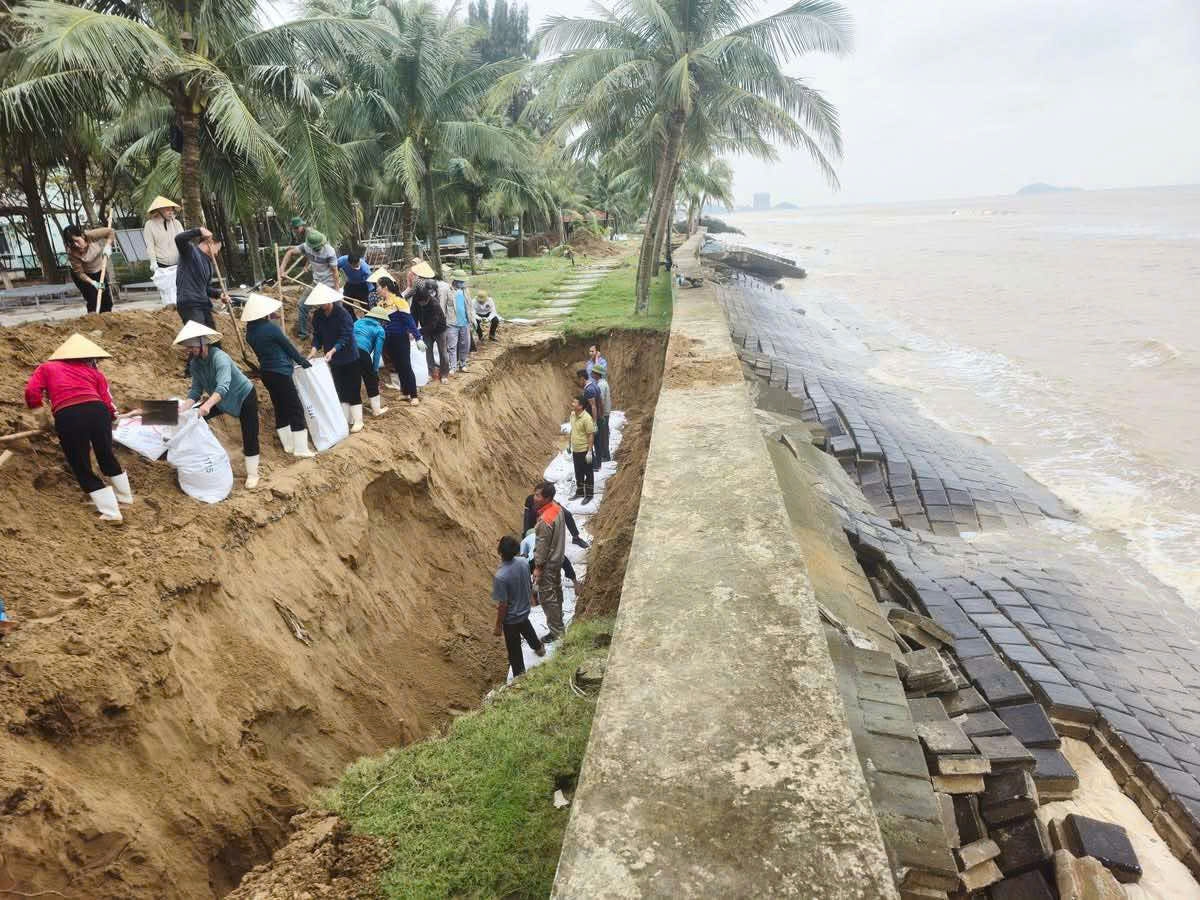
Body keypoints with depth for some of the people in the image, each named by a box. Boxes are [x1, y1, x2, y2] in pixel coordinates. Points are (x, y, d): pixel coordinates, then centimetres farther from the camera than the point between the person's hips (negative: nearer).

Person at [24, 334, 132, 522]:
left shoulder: (46, 367, 23)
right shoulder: (94, 371, 23)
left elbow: (31, 391, 7)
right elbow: (107, 402, 13)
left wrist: (37, 408, 24)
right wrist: (110, 418, 31)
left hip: (67, 417, -2)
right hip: (96, 411, 2)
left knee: (82, 468, 12)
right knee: (107, 456, 25)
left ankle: (111, 513, 13)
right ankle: (125, 497, 41)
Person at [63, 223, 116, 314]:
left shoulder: (91, 235, -27)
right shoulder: (72, 253, -28)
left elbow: (110, 232, -16)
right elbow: (79, 273, -23)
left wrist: (107, 246, -25)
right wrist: (93, 283, -33)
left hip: (99, 271, 3)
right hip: (84, 275, -3)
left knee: (106, 299, 0)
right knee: (92, 297, -16)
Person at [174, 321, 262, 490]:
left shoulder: (219, 357, -32)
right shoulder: (195, 363, -10)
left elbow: (223, 386, -46)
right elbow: (196, 389, -9)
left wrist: (208, 404, -60)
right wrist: (184, 408, -25)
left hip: (244, 397, -7)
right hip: (221, 400, 7)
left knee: (249, 436, -9)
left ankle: (252, 474, 6)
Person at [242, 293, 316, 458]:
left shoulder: (250, 333, 7)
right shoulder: (270, 328, -16)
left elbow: (263, 351, 14)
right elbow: (288, 346, -6)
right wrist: (303, 361, 9)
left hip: (266, 373, 8)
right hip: (280, 373, -8)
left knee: (280, 409, 16)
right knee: (296, 409, -3)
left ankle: (289, 445, 22)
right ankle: (301, 449, -4)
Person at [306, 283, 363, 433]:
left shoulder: (342, 313, -19)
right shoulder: (317, 316, -1)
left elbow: (346, 336, -23)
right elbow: (317, 335, 3)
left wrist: (332, 350, -35)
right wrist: (315, 349, -15)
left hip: (349, 357, -5)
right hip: (333, 359, 6)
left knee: (353, 389, 0)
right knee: (340, 390, 12)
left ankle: (358, 420, 9)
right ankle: (345, 419, 22)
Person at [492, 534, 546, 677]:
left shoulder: (500, 576, -36)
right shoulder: (524, 562, -18)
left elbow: (503, 605, -26)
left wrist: (498, 625, -11)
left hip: (511, 618, -6)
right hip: (524, 609, 6)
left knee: (514, 649, 16)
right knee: (526, 629, 37)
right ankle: (538, 647, 64)